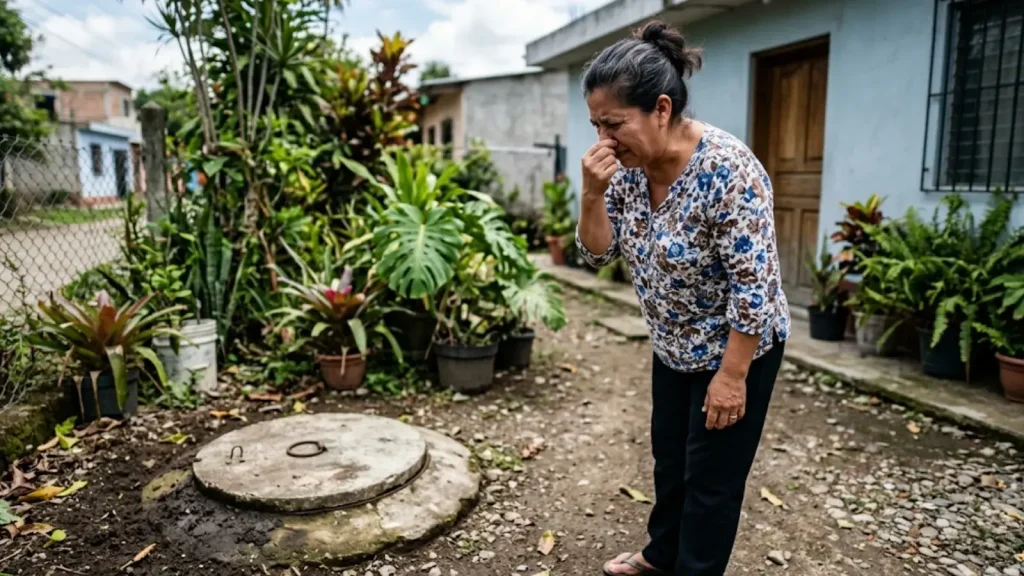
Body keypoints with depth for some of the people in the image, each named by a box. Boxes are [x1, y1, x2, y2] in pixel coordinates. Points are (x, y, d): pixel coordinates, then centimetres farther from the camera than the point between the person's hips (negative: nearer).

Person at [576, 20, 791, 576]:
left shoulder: (726, 168, -29)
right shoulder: (627, 164, -8)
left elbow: (755, 285, -26)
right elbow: (597, 253, -3)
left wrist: (732, 376, -22)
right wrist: (593, 192, -21)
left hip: (735, 349, -7)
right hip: (674, 346, 7)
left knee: (711, 478, 10)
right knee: (669, 457, 23)